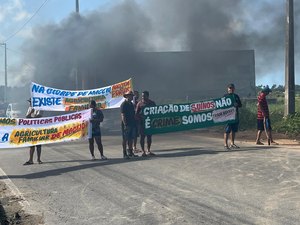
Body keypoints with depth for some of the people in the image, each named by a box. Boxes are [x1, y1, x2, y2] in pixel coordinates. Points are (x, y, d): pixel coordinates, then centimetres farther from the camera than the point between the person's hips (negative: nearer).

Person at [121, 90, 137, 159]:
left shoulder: (131, 104, 15)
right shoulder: (124, 104, -9)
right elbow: (122, 115, -15)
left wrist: (135, 122, 15)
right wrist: (125, 124, -20)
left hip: (132, 124, 8)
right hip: (126, 124, -8)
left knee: (131, 139, 11)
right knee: (125, 139, -2)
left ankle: (130, 152, 19)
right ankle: (124, 154, 2)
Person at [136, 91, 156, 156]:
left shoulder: (152, 103, 8)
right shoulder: (140, 103, -2)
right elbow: (136, 113, -3)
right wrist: (141, 117, -19)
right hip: (142, 122, -4)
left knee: (149, 136, 9)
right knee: (142, 136, -2)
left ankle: (148, 151, 20)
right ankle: (143, 151, 3)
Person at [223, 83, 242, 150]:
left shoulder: (236, 96, 16)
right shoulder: (225, 96, 0)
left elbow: (240, 105, 16)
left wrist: (237, 104, -6)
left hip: (235, 115, 6)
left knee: (233, 130, 11)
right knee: (227, 131, -8)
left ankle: (232, 143, 21)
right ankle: (225, 144, -6)